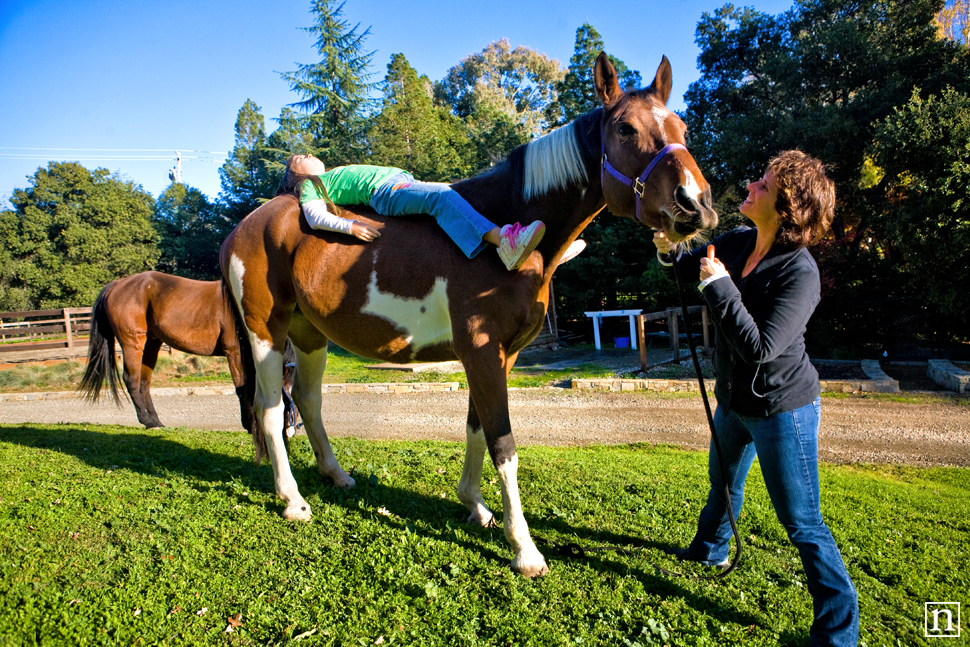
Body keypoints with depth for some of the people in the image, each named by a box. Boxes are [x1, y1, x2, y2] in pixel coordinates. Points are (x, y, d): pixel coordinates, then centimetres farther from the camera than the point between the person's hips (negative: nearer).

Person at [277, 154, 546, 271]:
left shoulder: (337, 175, 40)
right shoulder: (311, 186, 15)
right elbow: (315, 217, -4)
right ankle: (505, 242, -53)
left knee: (450, 194, -10)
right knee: (442, 196, -33)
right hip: (384, 192, -10)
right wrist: (350, 226, -21)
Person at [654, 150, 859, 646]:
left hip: (782, 409, -8)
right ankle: (710, 549, 57)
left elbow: (759, 348, -32)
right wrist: (669, 251, -8)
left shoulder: (800, 272, -26)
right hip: (734, 399, 8)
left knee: (802, 523, 1)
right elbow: (689, 265, 15)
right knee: (722, 480, 29)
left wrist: (719, 284, -29)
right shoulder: (735, 243, -4)